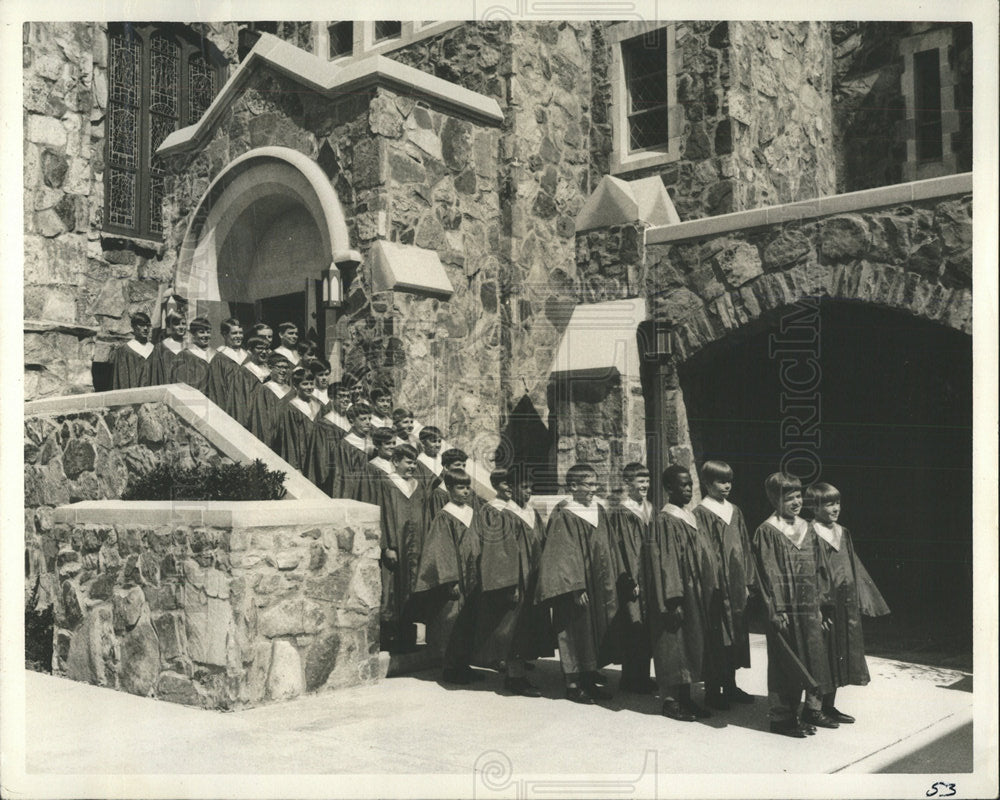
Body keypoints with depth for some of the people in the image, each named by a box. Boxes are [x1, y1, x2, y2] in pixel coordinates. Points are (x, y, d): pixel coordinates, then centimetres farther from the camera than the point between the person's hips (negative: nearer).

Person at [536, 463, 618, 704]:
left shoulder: (599, 512, 9)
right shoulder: (563, 516, -14)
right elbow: (564, 554, -17)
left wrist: (610, 584, 12)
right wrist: (575, 587, -21)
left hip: (597, 585, 7)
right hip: (574, 583, -7)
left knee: (597, 630, 11)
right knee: (576, 633, -1)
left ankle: (591, 679, 22)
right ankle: (573, 684, 10)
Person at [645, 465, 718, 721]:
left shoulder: (691, 518, 12)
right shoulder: (664, 521, -13)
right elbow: (664, 562, -17)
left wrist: (709, 591, 13)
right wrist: (673, 601, -21)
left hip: (696, 595, 8)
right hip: (676, 595, -8)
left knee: (692, 647, 13)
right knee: (673, 647, 0)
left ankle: (685, 698, 22)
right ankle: (670, 700, 10)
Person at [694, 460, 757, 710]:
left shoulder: (734, 511, 12)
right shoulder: (701, 513, -9)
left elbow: (745, 548, 13)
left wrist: (748, 582, 7)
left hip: (736, 585, 7)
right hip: (716, 586, -7)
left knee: (736, 638, 12)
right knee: (716, 640, -2)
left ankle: (730, 686, 23)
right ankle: (713, 691, 8)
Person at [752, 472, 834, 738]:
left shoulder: (806, 527, 10)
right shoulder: (767, 531, -11)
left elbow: (813, 570, 15)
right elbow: (769, 573, -14)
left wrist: (818, 605, 13)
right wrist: (777, 610, -18)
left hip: (807, 607, 7)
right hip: (784, 608, -7)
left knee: (804, 660, 12)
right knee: (784, 663, 1)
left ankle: (793, 713, 24)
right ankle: (780, 718, 12)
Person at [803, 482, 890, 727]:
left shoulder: (843, 533, 12)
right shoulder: (810, 535, -12)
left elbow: (855, 568, 17)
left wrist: (862, 600, 13)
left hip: (845, 605, 8)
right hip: (823, 603, -8)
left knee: (839, 655, 12)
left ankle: (828, 705, 24)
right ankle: (813, 708, 9)